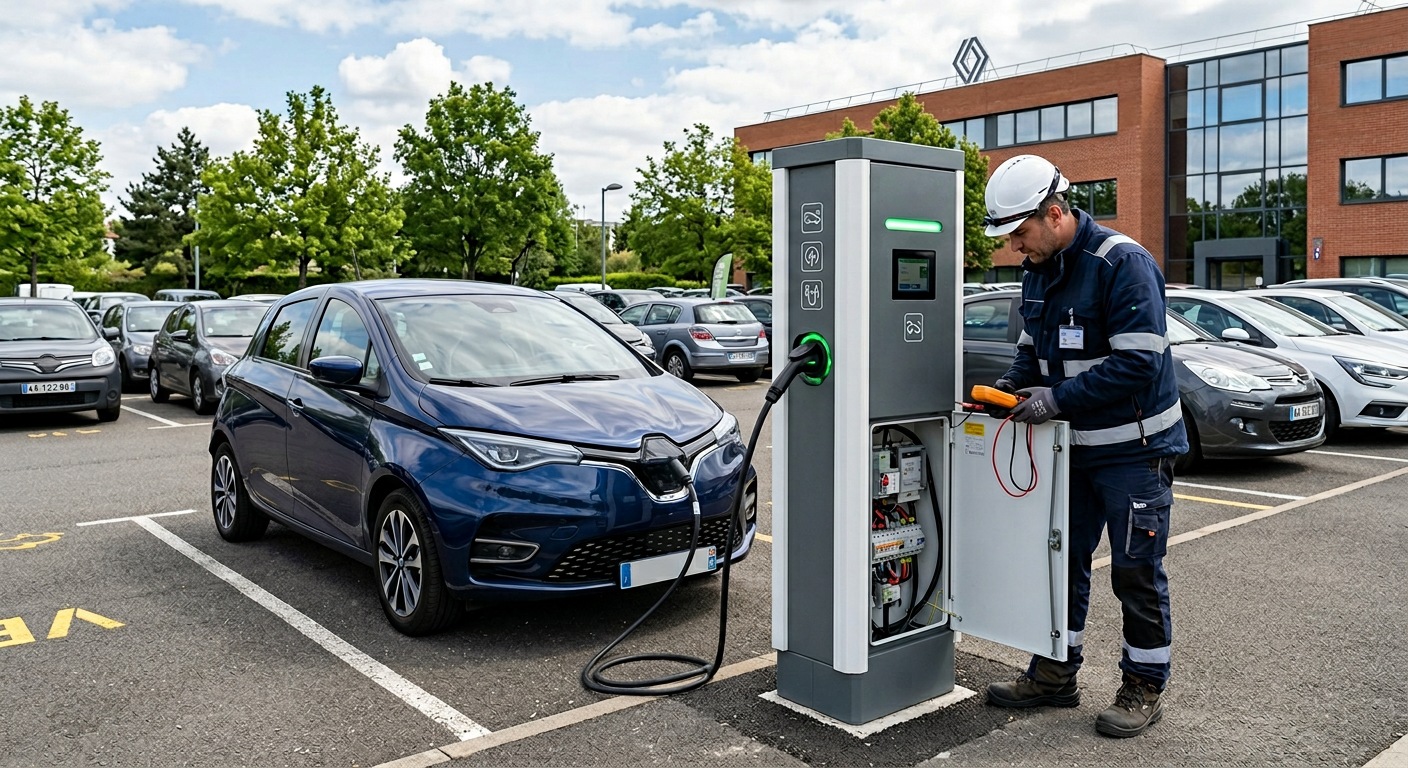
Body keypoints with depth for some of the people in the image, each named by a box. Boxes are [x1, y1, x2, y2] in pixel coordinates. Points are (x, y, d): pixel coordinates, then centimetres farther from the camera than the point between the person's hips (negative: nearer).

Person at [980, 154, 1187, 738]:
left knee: (1136, 572, 4)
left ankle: (1144, 687, 20)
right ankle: (1056, 674, 27)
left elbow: (1139, 361, -25)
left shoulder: (1123, 263, -19)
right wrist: (1014, 383, -3)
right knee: (1061, 559, 14)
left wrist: (1057, 399, -25)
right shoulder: (1038, 272, 7)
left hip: (1133, 448, -8)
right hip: (1072, 447, 8)